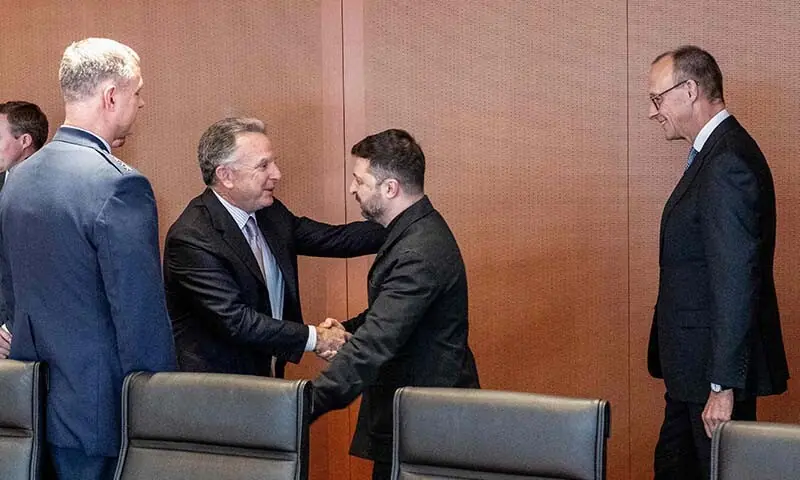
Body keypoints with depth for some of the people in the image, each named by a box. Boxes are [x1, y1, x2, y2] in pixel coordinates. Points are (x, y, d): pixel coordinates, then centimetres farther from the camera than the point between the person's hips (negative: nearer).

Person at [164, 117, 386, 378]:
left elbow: (334, 239, 11)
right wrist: (313, 337, -17)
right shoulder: (192, 238, -18)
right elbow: (235, 320, -21)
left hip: (267, 374, 8)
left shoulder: (270, 213, 7)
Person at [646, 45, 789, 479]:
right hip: (692, 366, 10)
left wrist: (723, 386, -24)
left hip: (716, 365, -10)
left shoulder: (728, 163, -20)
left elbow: (737, 281, -24)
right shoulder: (715, 153, 12)